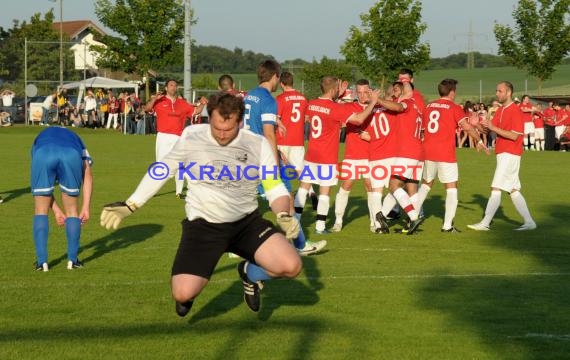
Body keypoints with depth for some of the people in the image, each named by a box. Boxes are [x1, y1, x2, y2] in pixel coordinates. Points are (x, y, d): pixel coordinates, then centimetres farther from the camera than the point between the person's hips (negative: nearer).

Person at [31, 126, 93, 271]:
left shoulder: (39, 139, 44)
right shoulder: (75, 139, 42)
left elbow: (43, 184, 35)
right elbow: (88, 174, 26)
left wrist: (56, 210, 34)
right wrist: (85, 207, 20)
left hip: (43, 153, 0)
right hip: (72, 155, 0)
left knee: (41, 211, 14)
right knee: (72, 211, 17)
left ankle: (41, 262, 11)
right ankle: (72, 260, 18)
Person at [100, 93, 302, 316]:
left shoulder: (258, 145, -5)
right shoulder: (191, 136, -5)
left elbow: (274, 187, 0)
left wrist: (284, 215, -21)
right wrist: (129, 205, 9)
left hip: (247, 223, 1)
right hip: (203, 226, -1)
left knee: (291, 266, -21)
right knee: (183, 294, -19)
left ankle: (251, 273, 16)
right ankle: (187, 293, 25)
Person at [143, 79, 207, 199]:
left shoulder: (182, 103, 12)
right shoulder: (160, 101, 1)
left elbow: (195, 111, 16)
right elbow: (147, 108, -11)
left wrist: (202, 104, -2)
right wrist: (154, 99, -26)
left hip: (178, 138, 3)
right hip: (163, 136, -3)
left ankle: (179, 191, 13)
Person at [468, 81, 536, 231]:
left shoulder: (515, 111, -13)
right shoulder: (500, 110, 14)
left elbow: (514, 135, -19)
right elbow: (491, 128, 8)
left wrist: (493, 128, -21)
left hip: (510, 155, -9)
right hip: (503, 153, 9)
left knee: (496, 189, -9)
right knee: (513, 190, 10)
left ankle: (485, 223, -8)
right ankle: (529, 222, 14)